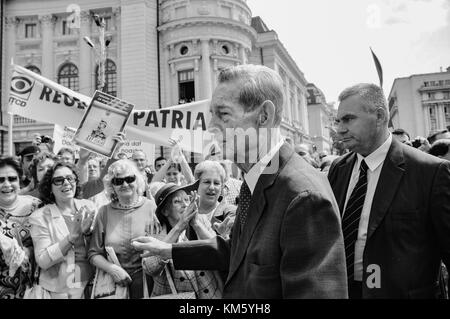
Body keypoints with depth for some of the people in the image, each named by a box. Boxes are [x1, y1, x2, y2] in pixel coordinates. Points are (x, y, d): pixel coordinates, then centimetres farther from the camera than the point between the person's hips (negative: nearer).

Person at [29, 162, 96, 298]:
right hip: (58, 290, -2)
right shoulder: (40, 217, -10)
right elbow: (42, 261, -14)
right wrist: (72, 236, -23)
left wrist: (88, 232, -19)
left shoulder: (88, 206, -3)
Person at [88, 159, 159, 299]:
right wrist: (112, 269, -11)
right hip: (113, 281, 1)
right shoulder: (105, 212, 0)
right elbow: (94, 253, 3)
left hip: (145, 280, -1)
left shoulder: (152, 207, -5)